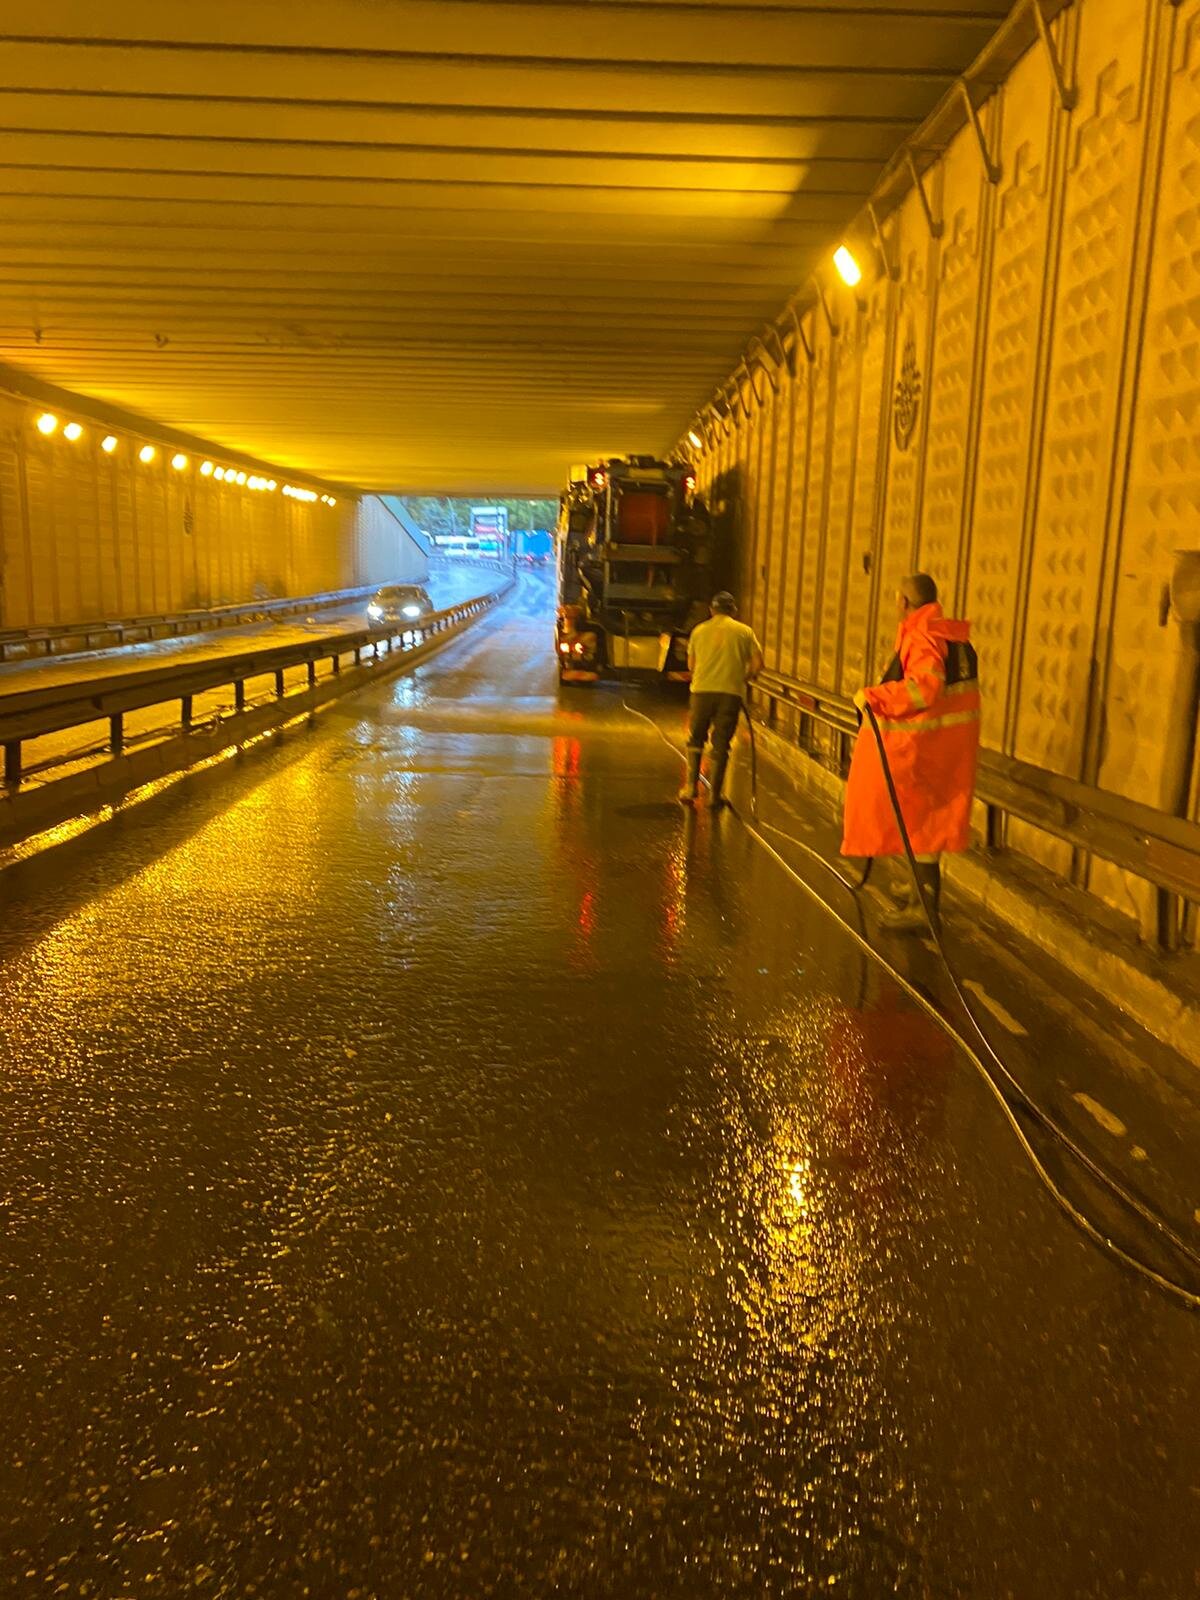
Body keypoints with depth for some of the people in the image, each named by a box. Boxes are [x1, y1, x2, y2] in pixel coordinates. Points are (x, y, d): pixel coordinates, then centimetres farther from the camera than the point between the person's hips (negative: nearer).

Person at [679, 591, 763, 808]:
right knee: (721, 745, 5)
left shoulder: (699, 631, 10)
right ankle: (715, 794, 6)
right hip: (731, 692, -1)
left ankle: (691, 786, 6)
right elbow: (757, 663, 1)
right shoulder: (744, 631, 6)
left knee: (695, 740, 15)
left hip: (702, 691, 1)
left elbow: (691, 664, 14)